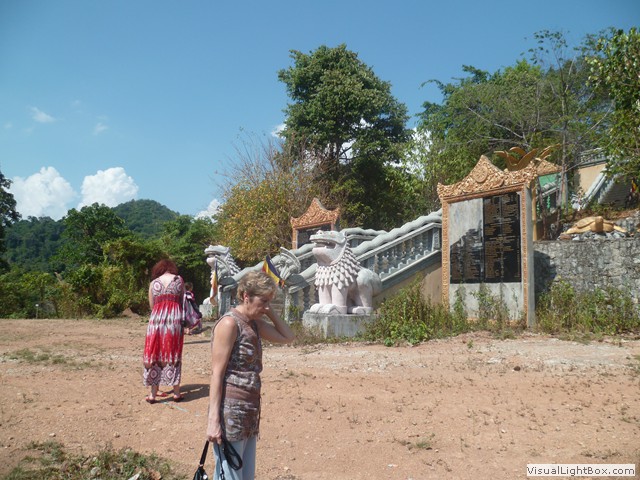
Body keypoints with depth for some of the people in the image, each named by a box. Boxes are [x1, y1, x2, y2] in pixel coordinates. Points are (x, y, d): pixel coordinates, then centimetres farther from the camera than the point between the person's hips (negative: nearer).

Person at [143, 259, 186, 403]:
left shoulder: (153, 283, 11)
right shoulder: (179, 279, 9)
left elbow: (152, 306, 12)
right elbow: (183, 300, 12)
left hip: (157, 318, 0)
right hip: (175, 318, 0)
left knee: (154, 354, 7)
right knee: (173, 355, 7)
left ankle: (153, 394, 10)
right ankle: (176, 393, 11)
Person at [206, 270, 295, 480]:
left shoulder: (255, 324, 11)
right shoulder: (229, 323, -14)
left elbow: (288, 337, 17)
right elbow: (217, 373, -16)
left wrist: (269, 312, 6)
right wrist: (213, 420, -18)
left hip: (248, 412, 9)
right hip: (230, 413, -9)